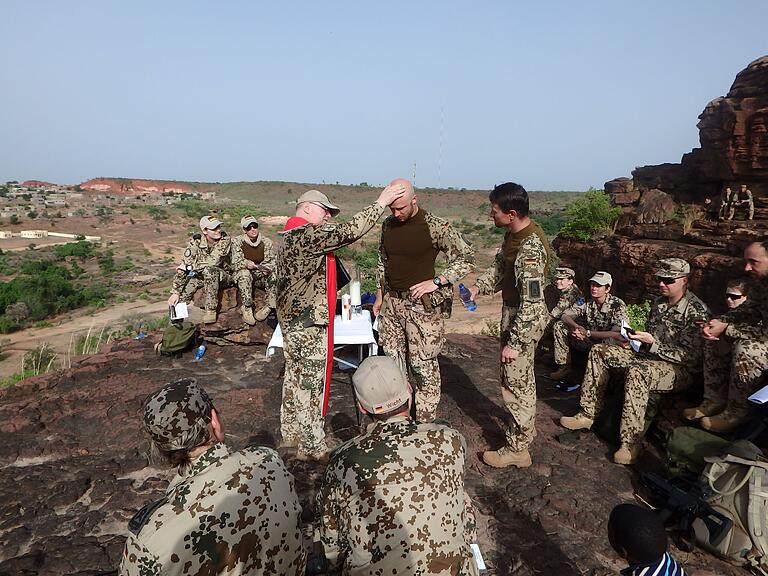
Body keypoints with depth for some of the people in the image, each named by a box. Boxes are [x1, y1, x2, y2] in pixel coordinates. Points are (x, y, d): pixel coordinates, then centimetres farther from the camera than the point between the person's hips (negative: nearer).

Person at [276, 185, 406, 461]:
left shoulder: (291, 235, 15)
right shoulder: (307, 234, -19)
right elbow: (347, 231, -26)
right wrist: (380, 203, -20)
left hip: (291, 319, 11)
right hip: (309, 322, -11)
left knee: (295, 376, 19)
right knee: (312, 382, -1)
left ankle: (291, 433, 32)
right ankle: (312, 448, 10)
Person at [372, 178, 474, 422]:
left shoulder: (436, 226, -12)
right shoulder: (388, 225, 6)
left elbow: (467, 258, -8)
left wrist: (437, 281, -16)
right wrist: (380, 296, 19)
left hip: (422, 305, -6)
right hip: (391, 303, 6)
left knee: (423, 365, -2)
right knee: (392, 361, 12)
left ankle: (425, 423, 12)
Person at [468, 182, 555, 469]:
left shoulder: (530, 249, -30)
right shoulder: (514, 234, 0)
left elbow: (531, 302, -29)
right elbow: (500, 266, 15)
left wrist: (515, 343, -24)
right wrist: (479, 286, 0)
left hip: (524, 320, -10)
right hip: (514, 312, 10)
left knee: (515, 383, 3)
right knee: (522, 378, 25)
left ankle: (516, 448, 19)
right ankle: (526, 427, 45)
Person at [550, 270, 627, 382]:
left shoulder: (618, 305, -18)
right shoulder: (586, 301, -4)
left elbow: (618, 334, -29)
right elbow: (565, 316, -3)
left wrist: (588, 333, -33)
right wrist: (576, 326, -27)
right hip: (589, 341, 5)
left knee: (611, 341, -42)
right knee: (559, 326, -7)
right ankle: (565, 366, -1)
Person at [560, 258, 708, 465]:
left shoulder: (696, 311, -16)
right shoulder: (659, 302, 9)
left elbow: (690, 357, -21)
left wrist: (652, 343, -26)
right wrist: (637, 337, 2)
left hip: (681, 370, -9)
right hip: (649, 357, 9)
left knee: (637, 372, -40)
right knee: (599, 351, 1)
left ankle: (631, 443, -34)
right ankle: (588, 415, -1)